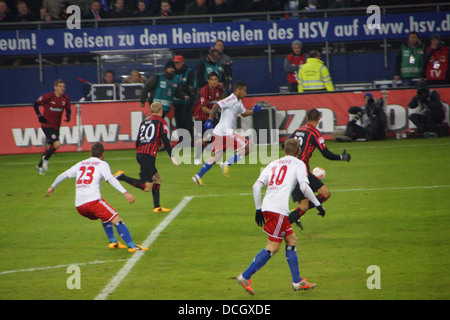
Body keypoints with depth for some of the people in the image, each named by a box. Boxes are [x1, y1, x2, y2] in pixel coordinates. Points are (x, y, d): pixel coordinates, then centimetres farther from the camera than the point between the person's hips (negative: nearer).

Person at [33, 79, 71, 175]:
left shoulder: (65, 98, 0)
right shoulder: (48, 97, -14)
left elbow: (68, 109, 13)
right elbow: (35, 104, -4)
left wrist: (68, 115, -9)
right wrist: (39, 116, -13)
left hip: (56, 126, 6)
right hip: (47, 125, -6)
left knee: (50, 147, 13)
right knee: (57, 144, -21)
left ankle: (40, 166, 32)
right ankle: (46, 158, 5)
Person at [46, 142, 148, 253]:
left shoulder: (81, 164, 24)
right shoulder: (102, 164, 7)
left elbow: (63, 175, 29)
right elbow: (110, 179, -10)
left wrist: (52, 187, 45)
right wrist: (125, 193, -19)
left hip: (79, 206, 6)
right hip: (92, 200, -6)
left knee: (105, 217, 29)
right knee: (117, 220, -8)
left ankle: (112, 241, 20)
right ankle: (132, 245, -21)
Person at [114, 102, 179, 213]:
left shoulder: (144, 121, 20)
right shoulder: (161, 122, 3)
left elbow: (137, 141, 17)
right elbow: (165, 140, -8)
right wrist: (172, 157, -6)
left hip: (139, 154, 8)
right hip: (149, 155, -8)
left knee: (157, 178, 21)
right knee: (147, 186, -9)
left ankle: (157, 207, 18)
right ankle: (122, 177, -19)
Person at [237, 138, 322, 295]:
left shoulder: (273, 164, 22)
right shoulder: (298, 164, 7)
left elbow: (256, 186, 12)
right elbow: (304, 187, -8)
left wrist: (258, 209, 17)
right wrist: (317, 204, 1)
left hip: (267, 206, 7)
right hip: (278, 209, -7)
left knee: (291, 239, 16)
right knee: (273, 246, -5)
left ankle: (297, 281, 17)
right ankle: (246, 276, -10)